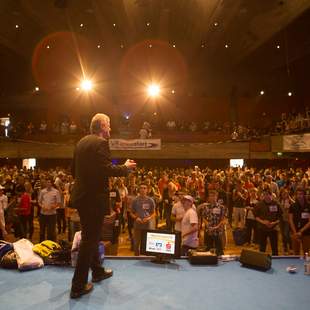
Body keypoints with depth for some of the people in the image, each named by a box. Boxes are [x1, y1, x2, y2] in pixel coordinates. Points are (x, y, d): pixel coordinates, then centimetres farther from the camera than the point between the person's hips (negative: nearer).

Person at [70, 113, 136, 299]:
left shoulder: (81, 142, 12)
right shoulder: (101, 142, -14)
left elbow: (74, 170, 16)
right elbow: (106, 169, -25)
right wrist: (125, 167, -9)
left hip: (81, 196, 9)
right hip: (95, 198, -9)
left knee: (91, 237, 22)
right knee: (90, 240, 1)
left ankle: (98, 271, 39)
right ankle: (78, 286, 10)